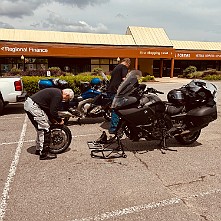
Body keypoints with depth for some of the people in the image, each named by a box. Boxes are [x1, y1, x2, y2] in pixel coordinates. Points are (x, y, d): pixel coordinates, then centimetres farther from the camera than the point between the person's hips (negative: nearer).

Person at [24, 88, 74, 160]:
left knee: (40, 129, 19)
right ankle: (44, 154, 1)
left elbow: (48, 108, 23)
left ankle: (38, 149, 30)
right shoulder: (58, 95, -13)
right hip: (34, 106, -11)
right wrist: (60, 120, 0)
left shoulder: (55, 92, 18)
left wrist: (52, 119, 20)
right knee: (45, 129, -5)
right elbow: (53, 111, -15)